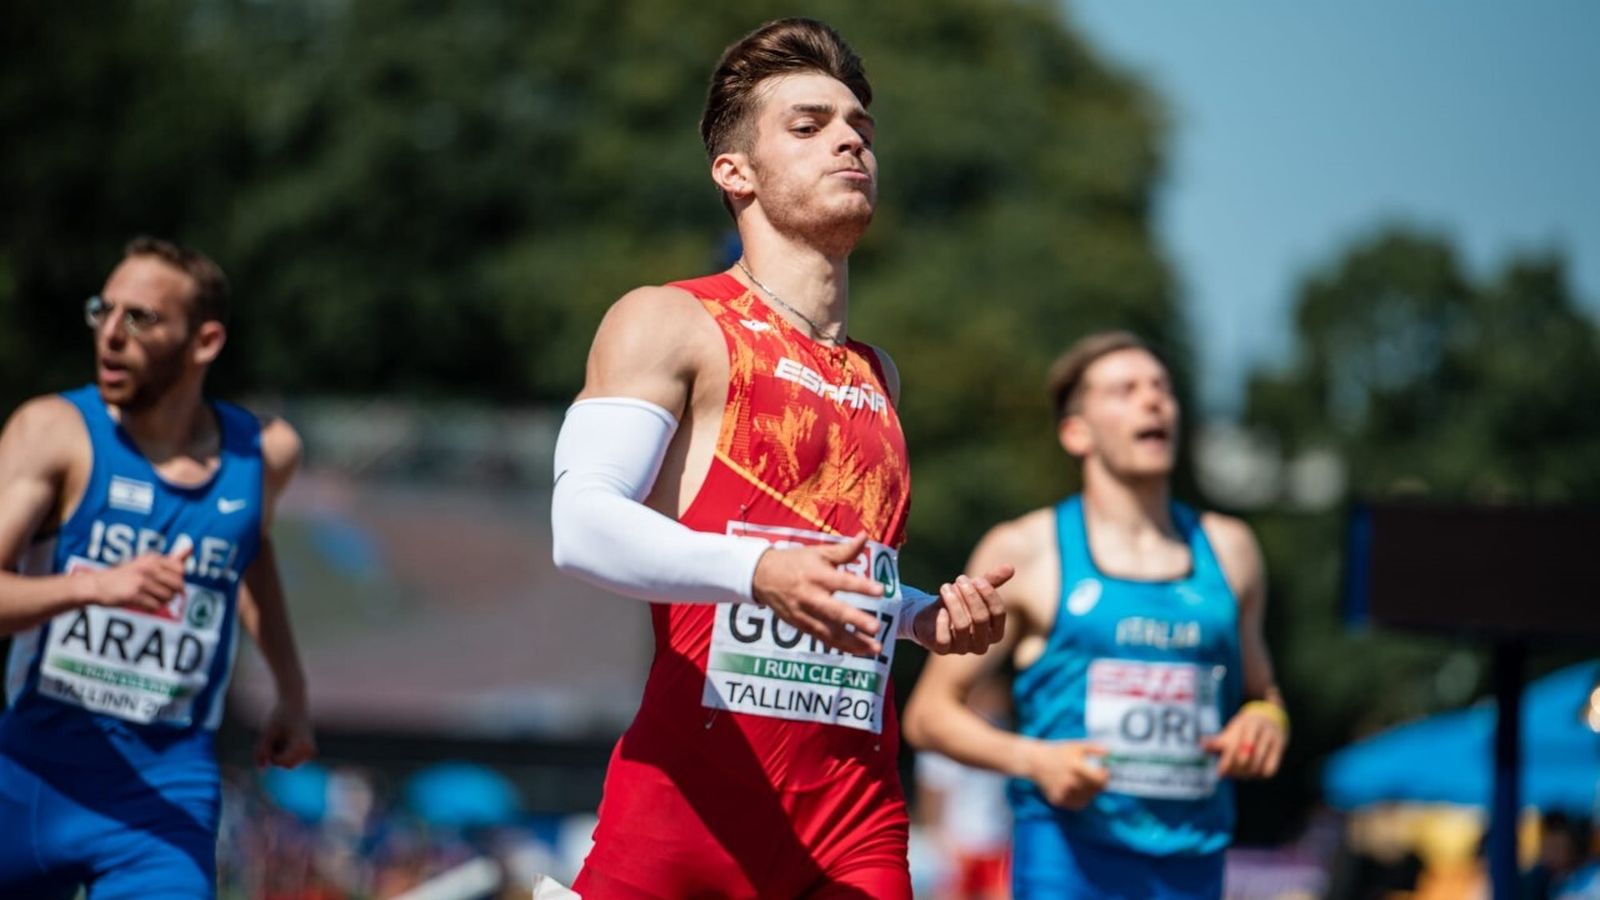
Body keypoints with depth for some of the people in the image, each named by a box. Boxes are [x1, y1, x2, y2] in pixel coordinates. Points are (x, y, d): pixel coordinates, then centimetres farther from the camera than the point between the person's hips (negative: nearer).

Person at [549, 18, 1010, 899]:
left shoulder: (877, 379, 21)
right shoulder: (670, 324, 1)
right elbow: (581, 525, -14)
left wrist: (925, 618, 12)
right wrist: (758, 570, -29)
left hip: (855, 811, 5)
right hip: (692, 794, -5)